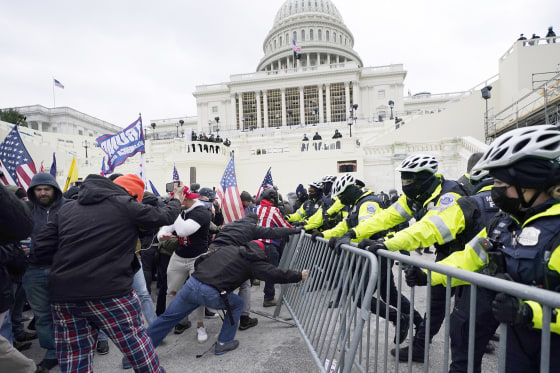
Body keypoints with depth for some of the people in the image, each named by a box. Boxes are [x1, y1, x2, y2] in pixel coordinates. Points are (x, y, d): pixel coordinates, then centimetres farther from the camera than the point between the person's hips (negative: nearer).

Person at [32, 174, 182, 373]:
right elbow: (164, 215, 8)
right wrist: (176, 201, 27)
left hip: (63, 295, 6)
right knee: (136, 344, 12)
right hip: (109, 293, -5)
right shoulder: (125, 205, -3)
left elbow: (42, 250, 10)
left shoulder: (66, 208, 13)